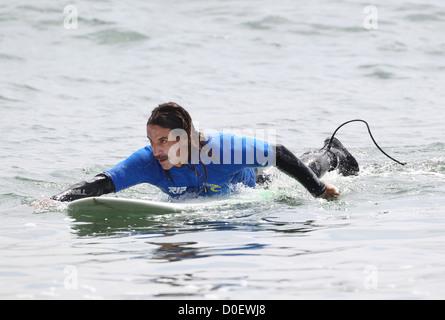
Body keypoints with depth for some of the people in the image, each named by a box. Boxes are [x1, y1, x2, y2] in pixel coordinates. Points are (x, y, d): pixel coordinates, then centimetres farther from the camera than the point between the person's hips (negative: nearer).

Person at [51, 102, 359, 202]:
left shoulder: (223, 148, -48)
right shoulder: (148, 162, -40)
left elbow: (279, 154, -36)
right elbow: (100, 184, -45)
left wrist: (320, 189, -27)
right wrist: (53, 201, -61)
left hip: (250, 182, -3)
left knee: (302, 170, 30)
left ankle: (332, 154, 62)